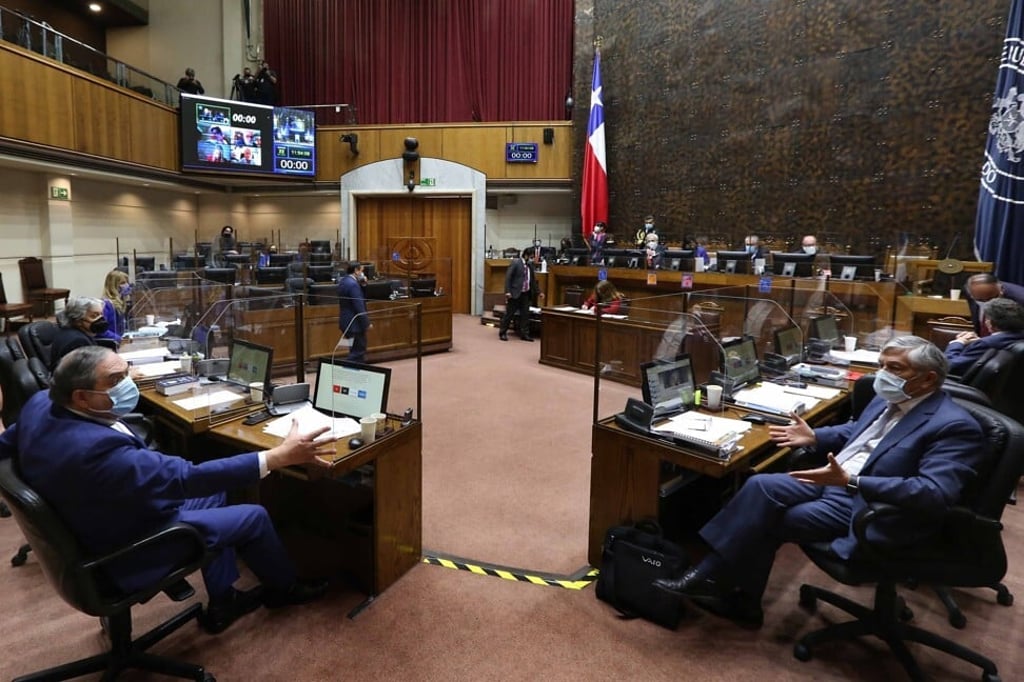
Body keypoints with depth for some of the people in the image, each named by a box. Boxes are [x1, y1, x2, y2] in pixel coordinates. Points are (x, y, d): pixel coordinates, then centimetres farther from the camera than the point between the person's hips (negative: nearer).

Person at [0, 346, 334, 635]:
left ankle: (222, 602, 30)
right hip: (126, 554, -9)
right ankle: (285, 588, 30)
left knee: (214, 494, 20)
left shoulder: (40, 403, -11)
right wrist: (281, 455, -42)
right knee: (254, 517, 1)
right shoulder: (96, 447, -40)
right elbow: (189, 478, -41)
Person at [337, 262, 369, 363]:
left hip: (347, 321, 10)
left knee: (356, 351, 19)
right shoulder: (353, 284, -21)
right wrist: (366, 323, -16)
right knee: (358, 352, -3)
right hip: (354, 323, -10)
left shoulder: (343, 281, 9)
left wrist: (360, 282, 5)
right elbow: (359, 307, -24)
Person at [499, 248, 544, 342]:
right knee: (509, 313, 1)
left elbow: (533, 279, 18)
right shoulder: (515, 262, -9)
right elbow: (508, 277, -12)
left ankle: (524, 334, 14)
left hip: (526, 294, 6)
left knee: (525, 314, 6)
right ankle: (502, 333, 12)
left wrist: (538, 292, 16)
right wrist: (507, 291, -19)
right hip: (515, 293, -6)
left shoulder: (530, 264, 10)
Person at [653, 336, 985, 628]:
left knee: (766, 519, -17)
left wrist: (851, 482, -35)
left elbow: (934, 494, -28)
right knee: (760, 487, -13)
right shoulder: (888, 399, 10)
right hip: (833, 479, 8)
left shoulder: (954, 426, -17)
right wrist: (815, 437, 11)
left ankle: (710, 578, 2)